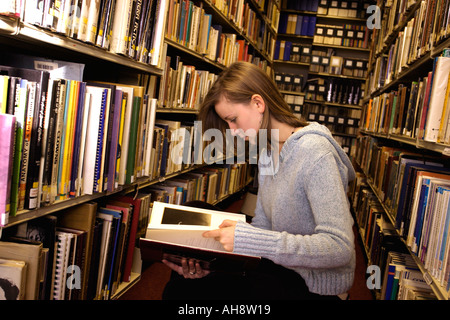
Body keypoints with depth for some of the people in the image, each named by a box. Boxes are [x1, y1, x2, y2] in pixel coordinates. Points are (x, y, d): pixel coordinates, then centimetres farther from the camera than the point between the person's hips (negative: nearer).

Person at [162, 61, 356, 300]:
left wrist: (245, 238, -31)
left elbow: (340, 248, -29)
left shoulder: (314, 152, -23)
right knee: (180, 286, 3)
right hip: (280, 265, 8)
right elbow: (262, 226, 6)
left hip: (313, 286, -7)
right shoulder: (267, 153, 6)